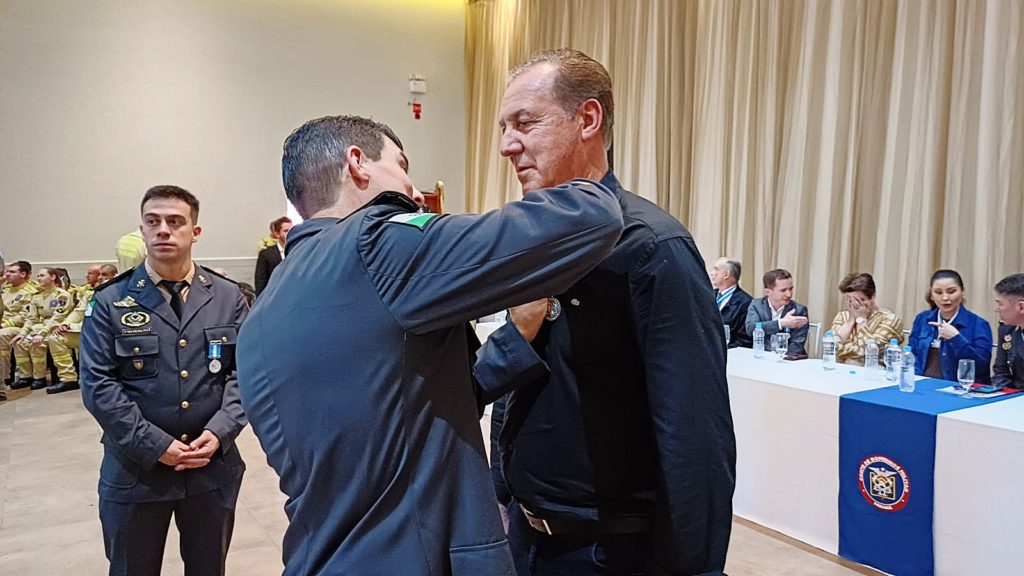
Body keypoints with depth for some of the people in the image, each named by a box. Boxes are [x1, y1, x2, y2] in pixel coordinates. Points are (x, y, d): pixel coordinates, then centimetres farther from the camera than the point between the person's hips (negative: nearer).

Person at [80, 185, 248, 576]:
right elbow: (98, 385, -9)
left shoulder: (228, 298, 3)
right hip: (135, 469, -1)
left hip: (213, 466, 2)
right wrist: (156, 445, -16)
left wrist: (218, 433, -14)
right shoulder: (110, 302, -3)